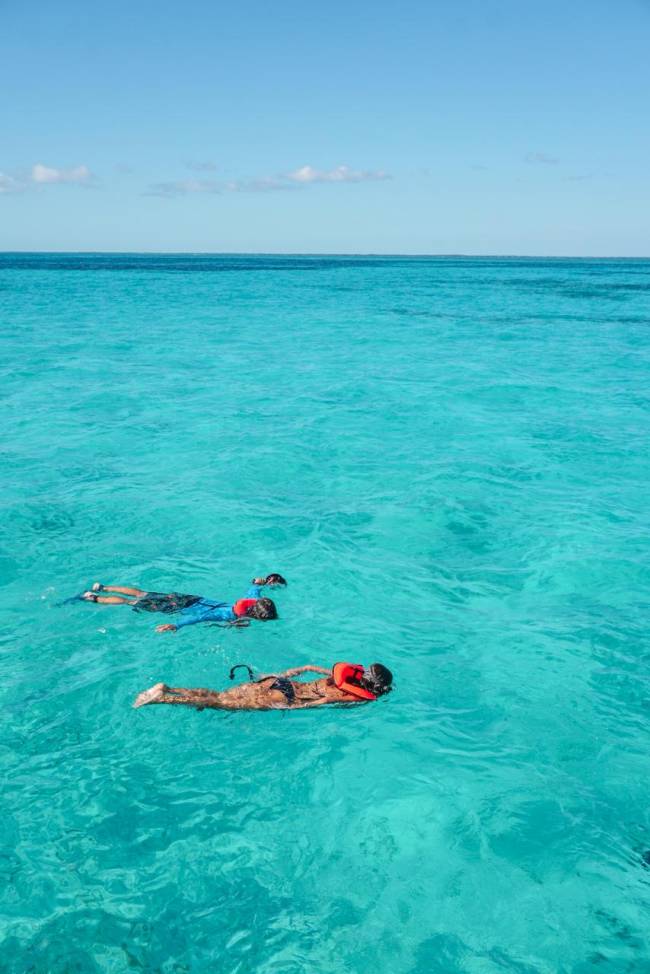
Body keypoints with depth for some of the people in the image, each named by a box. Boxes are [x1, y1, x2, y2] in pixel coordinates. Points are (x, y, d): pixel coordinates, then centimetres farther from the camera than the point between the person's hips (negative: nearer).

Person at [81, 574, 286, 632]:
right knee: (133, 603, 7)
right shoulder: (232, 615, -32)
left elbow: (254, 588, 11)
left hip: (193, 600, 7)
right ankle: (93, 598, 19)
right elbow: (203, 616, -40)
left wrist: (263, 581, 30)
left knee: (142, 594, 19)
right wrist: (175, 626, -49)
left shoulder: (251, 601, -11)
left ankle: (102, 587, 33)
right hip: (184, 608, -7)